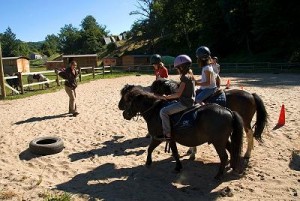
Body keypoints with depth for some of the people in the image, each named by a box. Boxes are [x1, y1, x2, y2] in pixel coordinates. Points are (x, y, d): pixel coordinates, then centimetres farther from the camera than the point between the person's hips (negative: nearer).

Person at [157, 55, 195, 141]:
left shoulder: (184, 77, -18)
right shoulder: (190, 76, 11)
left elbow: (178, 94, -21)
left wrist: (167, 97, -9)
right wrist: (171, 95, 19)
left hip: (184, 103, -10)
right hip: (190, 101, 10)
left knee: (163, 111, -12)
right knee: (170, 105, 30)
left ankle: (167, 135, -12)